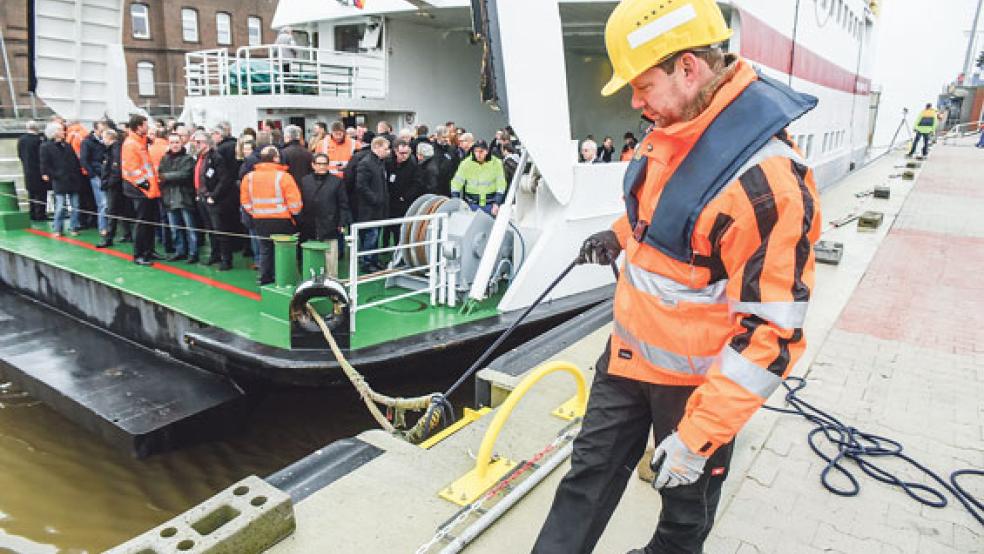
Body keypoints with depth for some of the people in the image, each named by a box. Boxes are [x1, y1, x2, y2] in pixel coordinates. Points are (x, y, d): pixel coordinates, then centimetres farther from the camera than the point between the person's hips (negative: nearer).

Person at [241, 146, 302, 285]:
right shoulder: (283, 176, -15)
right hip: (281, 220, -5)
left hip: (259, 220, 5)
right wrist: (294, 213, 4)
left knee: (265, 249, 17)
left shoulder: (249, 177, 1)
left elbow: (245, 201, 6)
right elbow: (294, 201, -16)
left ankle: (265, 278, 21)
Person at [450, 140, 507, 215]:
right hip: (472, 203, 0)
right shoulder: (466, 163, -5)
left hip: (490, 204, 0)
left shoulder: (496, 163, -5)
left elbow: (501, 185, -1)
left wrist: (497, 203, -8)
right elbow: (456, 183, 0)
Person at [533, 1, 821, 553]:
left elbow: (771, 330, -28)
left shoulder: (765, 179, -29)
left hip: (698, 382, -7)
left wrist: (698, 435, -25)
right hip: (631, 352, 7)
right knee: (591, 471, 19)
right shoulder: (670, 131, -2)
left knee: (686, 494, 20)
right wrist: (620, 236, 6)